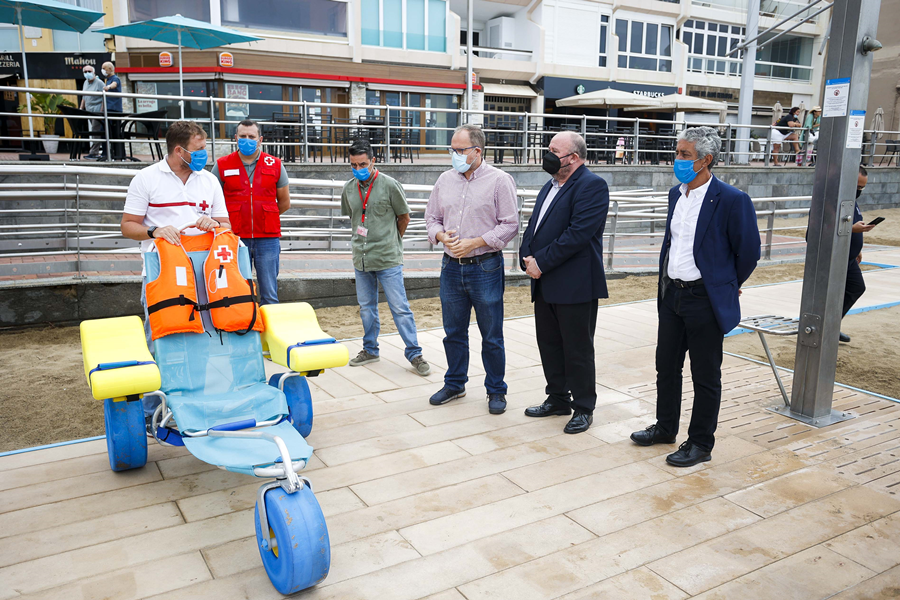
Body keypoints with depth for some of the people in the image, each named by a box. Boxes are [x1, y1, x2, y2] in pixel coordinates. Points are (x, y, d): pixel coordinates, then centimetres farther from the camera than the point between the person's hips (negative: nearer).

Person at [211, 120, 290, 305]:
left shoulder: (275, 165, 8)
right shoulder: (222, 166, 7)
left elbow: (285, 202, 16)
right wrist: (228, 222, 14)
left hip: (268, 237, 0)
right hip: (235, 239, 0)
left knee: (269, 295, 1)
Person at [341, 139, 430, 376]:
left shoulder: (389, 185, -8)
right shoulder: (349, 188, 5)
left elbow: (404, 217, 2)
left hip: (387, 259, -5)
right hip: (361, 258, 5)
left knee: (400, 307, -2)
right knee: (366, 307, 15)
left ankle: (414, 353, 7)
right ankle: (370, 350, 29)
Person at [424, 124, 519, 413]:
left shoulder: (500, 180, -6)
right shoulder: (445, 180, 9)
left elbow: (510, 224, -9)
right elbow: (432, 217, 14)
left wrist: (474, 243, -16)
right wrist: (442, 236, -8)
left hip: (485, 267, -4)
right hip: (451, 267, 5)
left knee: (491, 336, 5)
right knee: (453, 332, 15)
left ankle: (496, 390, 21)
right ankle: (454, 384, 31)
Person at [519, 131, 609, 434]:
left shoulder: (592, 186, -12)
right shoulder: (549, 186, 17)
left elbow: (579, 233, -22)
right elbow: (533, 227, 17)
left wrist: (541, 262, -19)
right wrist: (527, 258, -2)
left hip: (575, 285, -9)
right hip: (545, 284, 9)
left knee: (577, 350, 2)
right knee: (549, 345, 16)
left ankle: (583, 408, 17)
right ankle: (558, 399, 31)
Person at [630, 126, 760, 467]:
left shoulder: (731, 200, -16)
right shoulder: (676, 194, 8)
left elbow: (748, 251, -9)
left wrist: (729, 285, 3)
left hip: (705, 299, -7)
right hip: (671, 294, 7)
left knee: (705, 376, 6)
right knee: (667, 366, 18)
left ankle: (700, 444, 20)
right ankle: (665, 427, 36)